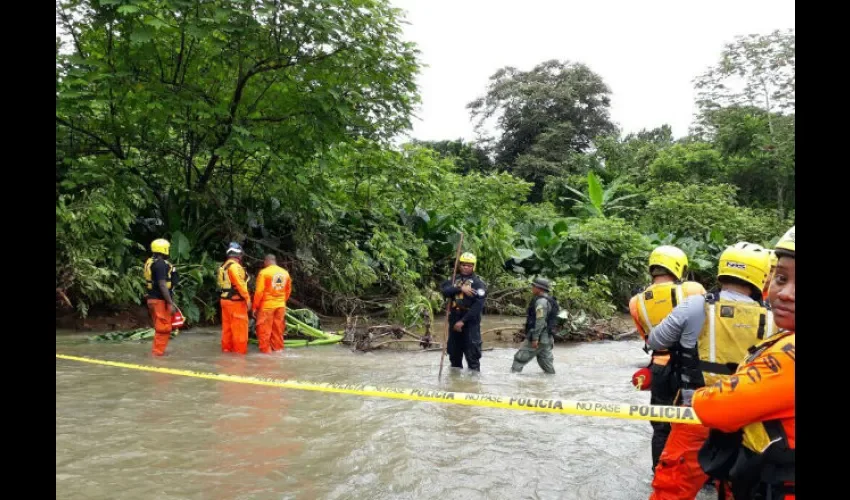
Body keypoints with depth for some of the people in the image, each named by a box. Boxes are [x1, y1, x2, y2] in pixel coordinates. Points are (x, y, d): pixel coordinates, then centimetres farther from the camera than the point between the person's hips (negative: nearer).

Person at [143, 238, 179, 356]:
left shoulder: (149, 262, 12)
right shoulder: (160, 264, -18)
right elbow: (162, 285, -22)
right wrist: (170, 303, -20)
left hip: (153, 298, 10)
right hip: (161, 300, -10)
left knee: (159, 327, 19)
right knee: (163, 328, -3)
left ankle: (156, 350, 24)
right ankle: (158, 352, 0)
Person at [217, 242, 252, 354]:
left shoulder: (224, 266, 13)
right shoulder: (235, 266, -17)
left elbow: (225, 283, 12)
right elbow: (240, 284, -21)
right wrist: (247, 299, -16)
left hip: (225, 299, 9)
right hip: (236, 301, -9)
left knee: (227, 325, 14)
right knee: (239, 326, -4)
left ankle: (227, 347, 19)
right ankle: (240, 349, -1)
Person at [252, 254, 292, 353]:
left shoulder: (264, 272, -10)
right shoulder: (285, 273, 6)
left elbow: (259, 291, -12)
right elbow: (288, 290, 15)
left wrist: (255, 306, -4)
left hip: (267, 305, -5)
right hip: (280, 305, 5)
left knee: (264, 329, 3)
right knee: (278, 328, 14)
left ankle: (265, 349, 4)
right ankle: (278, 347, 20)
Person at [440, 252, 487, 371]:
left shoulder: (478, 283, -5)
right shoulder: (454, 280, 12)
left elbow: (478, 305, -14)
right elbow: (445, 291, -8)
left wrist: (463, 321, -18)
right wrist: (460, 288, -22)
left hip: (470, 322, -5)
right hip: (454, 321, 6)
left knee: (472, 355, -6)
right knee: (454, 354, 16)